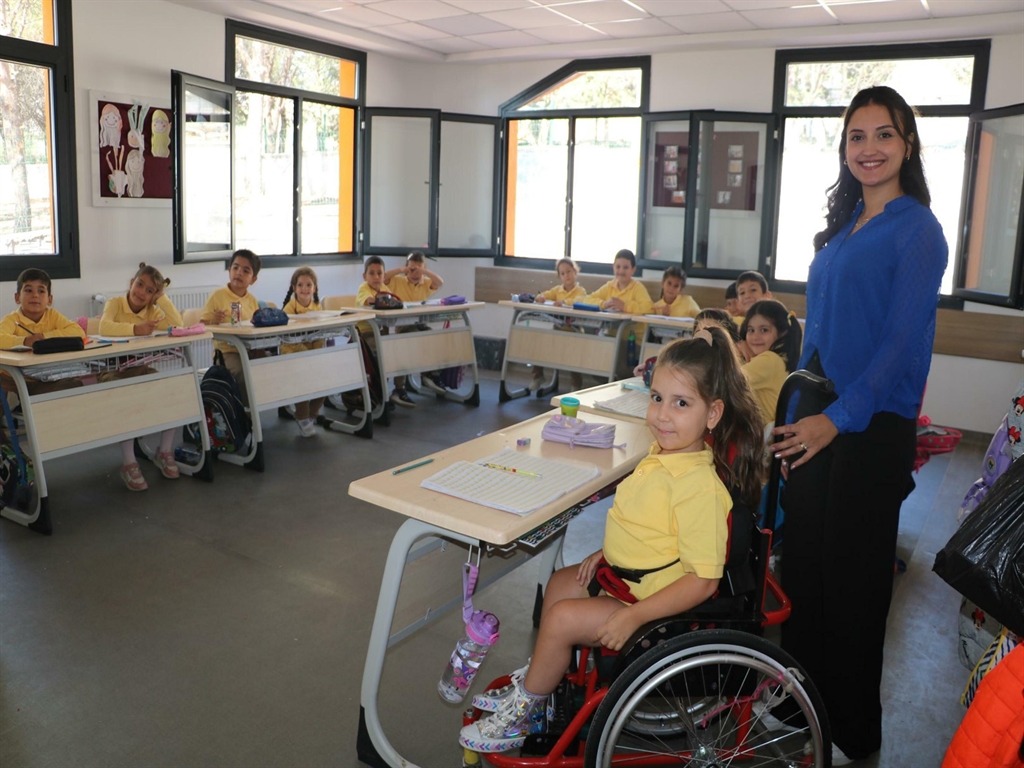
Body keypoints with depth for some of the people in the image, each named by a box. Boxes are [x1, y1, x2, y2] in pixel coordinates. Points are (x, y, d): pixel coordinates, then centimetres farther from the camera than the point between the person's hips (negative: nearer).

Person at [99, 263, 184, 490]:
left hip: (144, 370, 4)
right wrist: (135, 329, -32)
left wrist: (162, 297, -9)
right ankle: (128, 463, -20)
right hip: (116, 371, -4)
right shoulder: (115, 303, -3)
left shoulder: (153, 311, 7)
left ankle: (164, 452, -1)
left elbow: (177, 325, -14)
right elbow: (104, 327, -25)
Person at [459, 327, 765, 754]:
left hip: (657, 604, -10)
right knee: (561, 583, 19)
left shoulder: (700, 486, -31)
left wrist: (632, 617, -28)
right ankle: (538, 682, 33)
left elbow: (702, 580, -29)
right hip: (629, 576, 10)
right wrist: (607, 553, 8)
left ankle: (520, 715, 11)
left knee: (561, 618, -14)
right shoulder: (664, 454, -3)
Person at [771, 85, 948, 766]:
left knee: (852, 573, 5)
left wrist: (840, 418, -21)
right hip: (816, 416, 7)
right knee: (803, 553, 14)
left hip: (871, 427, -7)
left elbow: (903, 340, -17)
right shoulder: (844, 226, 13)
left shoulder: (916, 229, -10)